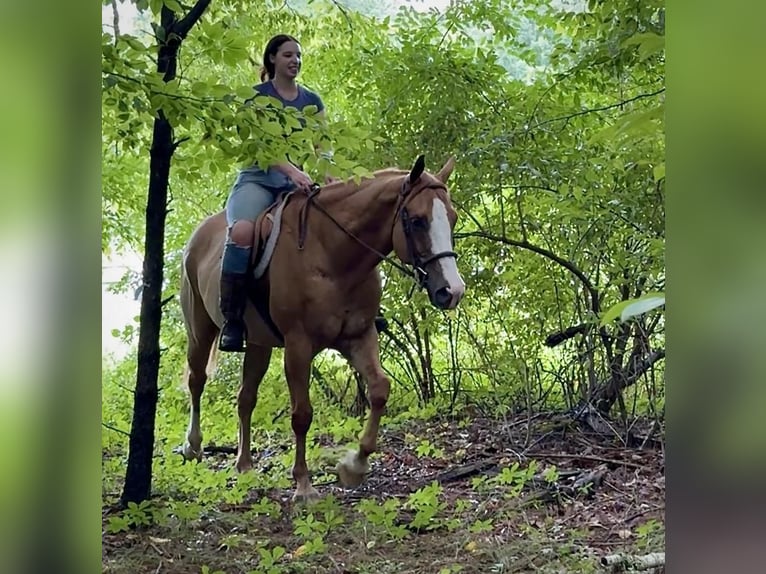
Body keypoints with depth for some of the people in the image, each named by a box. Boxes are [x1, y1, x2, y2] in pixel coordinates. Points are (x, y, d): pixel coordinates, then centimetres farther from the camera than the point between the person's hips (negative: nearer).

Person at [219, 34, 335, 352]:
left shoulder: (312, 101, 19)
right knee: (242, 231, -36)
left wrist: (325, 173, -13)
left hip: (299, 180, 4)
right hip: (259, 177, -4)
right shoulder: (257, 96, 6)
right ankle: (232, 320, -30)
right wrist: (291, 170, -26)